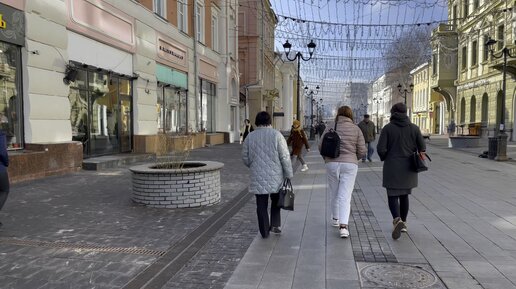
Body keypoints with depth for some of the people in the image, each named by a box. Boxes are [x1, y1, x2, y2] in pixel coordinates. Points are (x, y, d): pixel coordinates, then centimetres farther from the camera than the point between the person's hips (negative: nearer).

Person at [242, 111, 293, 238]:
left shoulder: (250, 137, 1)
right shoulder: (277, 135, -7)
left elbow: (245, 158, 7)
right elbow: (285, 157, -8)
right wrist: (289, 174, -2)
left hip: (258, 177, 1)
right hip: (275, 176, -1)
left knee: (261, 205, 9)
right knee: (276, 200, 21)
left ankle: (264, 231, 13)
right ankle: (275, 225, 15)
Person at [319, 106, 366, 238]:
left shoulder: (330, 127, 1)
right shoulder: (356, 129, 1)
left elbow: (321, 146, -2)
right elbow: (362, 151, 0)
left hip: (332, 164, 1)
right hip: (350, 164, -1)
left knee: (334, 193, 18)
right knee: (345, 196, -1)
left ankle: (335, 219, 35)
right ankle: (343, 226, -13)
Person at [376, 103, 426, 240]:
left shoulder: (387, 128, -7)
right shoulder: (414, 128, 1)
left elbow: (380, 149, -13)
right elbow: (422, 147, 0)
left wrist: (384, 158, 7)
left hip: (392, 168, -3)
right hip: (408, 168, 3)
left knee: (392, 196, 2)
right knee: (404, 196, 18)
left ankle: (397, 220, -21)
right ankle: (403, 223, 27)